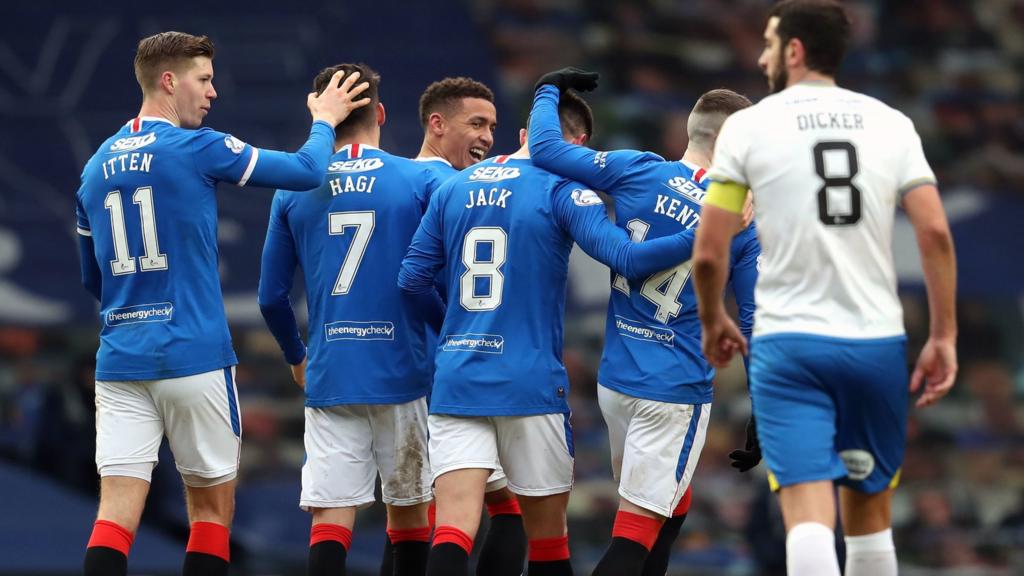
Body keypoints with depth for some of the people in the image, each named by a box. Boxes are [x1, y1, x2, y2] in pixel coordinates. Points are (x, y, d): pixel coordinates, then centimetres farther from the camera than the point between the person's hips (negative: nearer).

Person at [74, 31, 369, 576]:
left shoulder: (97, 166, 11)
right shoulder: (197, 148, -6)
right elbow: (306, 171, -1)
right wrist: (324, 121, 18)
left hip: (118, 362, 4)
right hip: (194, 360, -4)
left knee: (117, 509, -3)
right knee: (213, 504, 9)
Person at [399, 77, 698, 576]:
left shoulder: (453, 189, 10)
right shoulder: (563, 189, -4)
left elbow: (411, 281, 12)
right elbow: (626, 257, -17)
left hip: (455, 380, 3)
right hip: (530, 382, -3)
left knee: (453, 529, -7)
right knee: (547, 534, 11)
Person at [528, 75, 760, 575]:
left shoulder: (637, 171, -3)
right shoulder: (745, 223, -8)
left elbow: (546, 149, -3)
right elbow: (755, 326, -4)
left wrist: (548, 92, 16)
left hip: (615, 379, 5)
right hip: (676, 389, -5)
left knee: (674, 502, 23)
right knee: (637, 533, -4)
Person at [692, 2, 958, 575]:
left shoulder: (749, 126, -1)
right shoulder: (891, 123, 6)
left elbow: (709, 253, -2)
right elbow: (936, 232, -4)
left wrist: (714, 321, 17)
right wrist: (944, 336, 2)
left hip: (789, 344, -3)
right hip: (877, 342, 3)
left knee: (809, 512, -12)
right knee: (870, 511, 17)